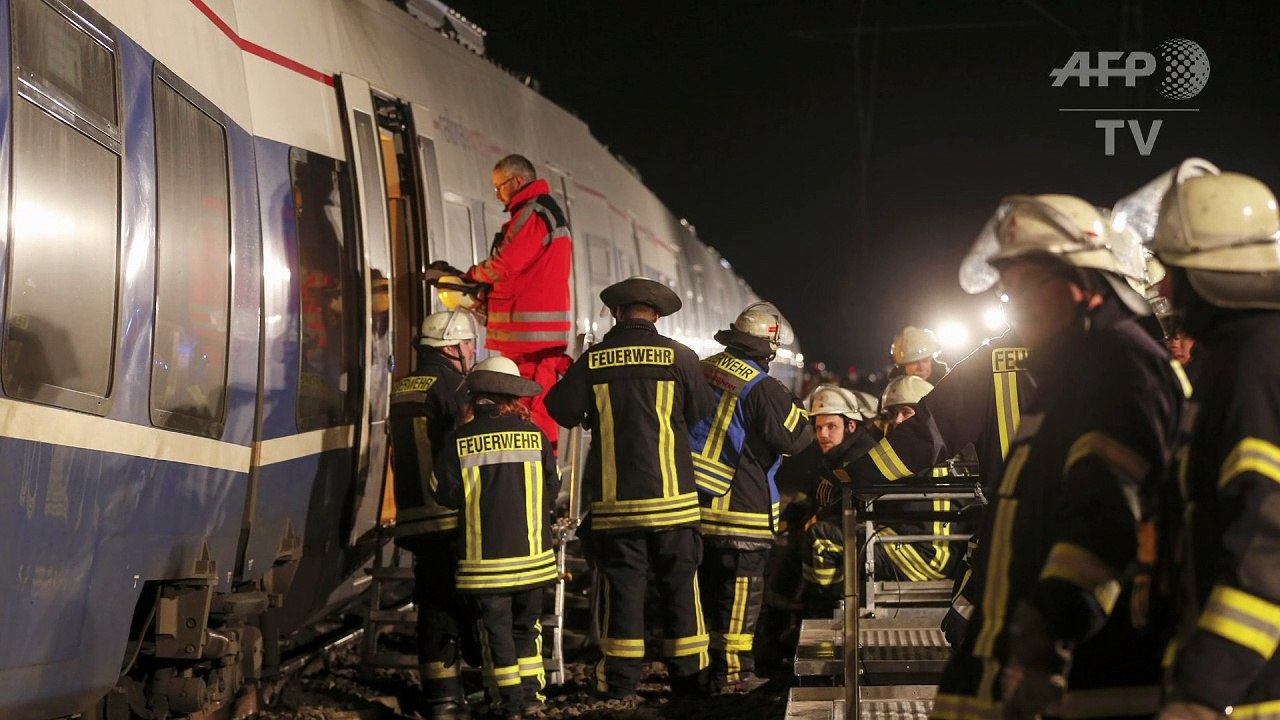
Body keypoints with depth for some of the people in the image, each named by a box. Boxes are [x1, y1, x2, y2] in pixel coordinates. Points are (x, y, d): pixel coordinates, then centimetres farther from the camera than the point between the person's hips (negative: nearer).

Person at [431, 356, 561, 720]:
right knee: (526, 622, 16)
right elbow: (552, 490, 4)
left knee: (496, 626, 7)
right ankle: (531, 691, 16)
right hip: (531, 553, 2)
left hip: (484, 556, -2)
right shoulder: (534, 435, -2)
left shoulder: (459, 441, -8)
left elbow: (447, 495, -5)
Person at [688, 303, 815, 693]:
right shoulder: (763, 388, -16)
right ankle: (731, 672, 4)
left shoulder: (702, 371, 5)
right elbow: (795, 438, -13)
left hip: (694, 501, 7)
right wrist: (799, 412, 7)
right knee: (739, 589, 1)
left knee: (705, 585, 16)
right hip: (741, 505, -7)